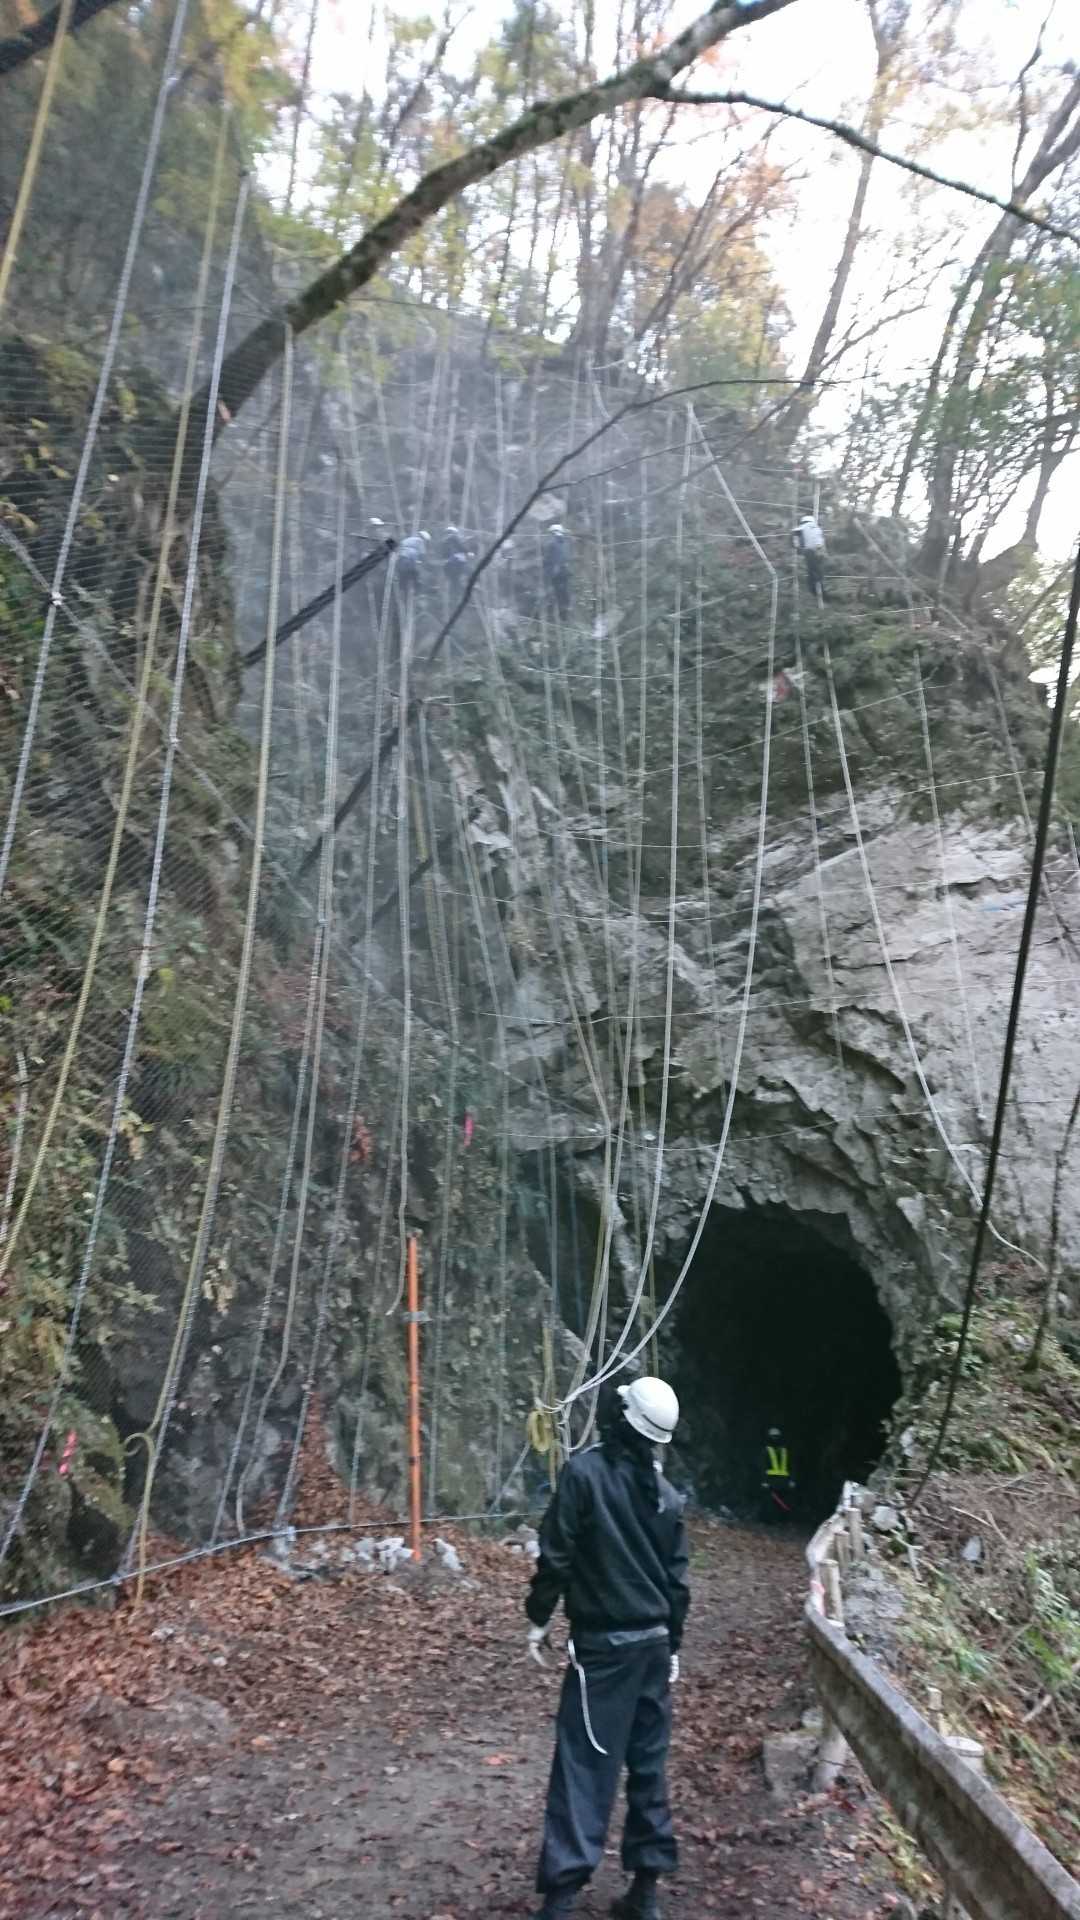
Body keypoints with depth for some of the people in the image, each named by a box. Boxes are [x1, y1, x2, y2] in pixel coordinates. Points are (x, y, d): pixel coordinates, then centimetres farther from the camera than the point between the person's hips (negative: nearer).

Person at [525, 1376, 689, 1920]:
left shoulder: (584, 1472, -14)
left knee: (584, 1764, -2)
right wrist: (672, 1645, 19)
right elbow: (677, 1579, 9)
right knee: (648, 1763, 13)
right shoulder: (667, 1493, 4)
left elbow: (556, 1555, -14)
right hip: (653, 1643, 6)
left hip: (602, 1643, -5)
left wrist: (539, 1619, -1)